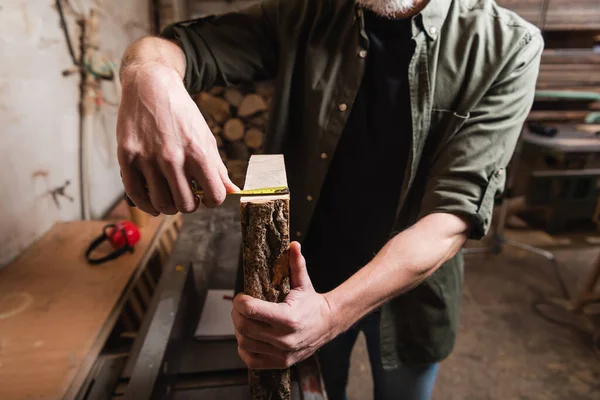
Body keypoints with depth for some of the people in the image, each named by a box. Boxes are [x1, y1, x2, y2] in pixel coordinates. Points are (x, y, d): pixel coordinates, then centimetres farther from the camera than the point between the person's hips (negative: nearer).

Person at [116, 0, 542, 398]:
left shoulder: (507, 47, -16)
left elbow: (456, 211, -24)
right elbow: (186, 45, -14)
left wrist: (333, 312, -35)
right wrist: (150, 72, -40)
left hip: (410, 291, -1)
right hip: (307, 280, 2)